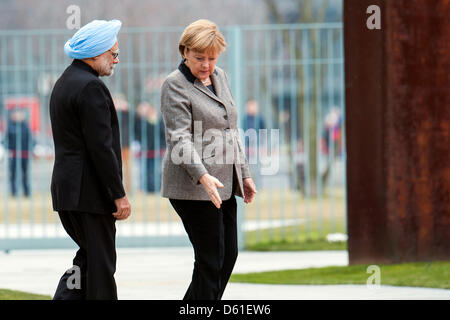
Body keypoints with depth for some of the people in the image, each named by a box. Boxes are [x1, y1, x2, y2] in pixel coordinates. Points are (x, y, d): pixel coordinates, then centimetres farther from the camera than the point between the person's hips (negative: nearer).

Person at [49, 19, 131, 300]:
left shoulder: (64, 83, 16)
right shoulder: (91, 88, -16)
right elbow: (101, 148, -21)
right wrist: (119, 195, -16)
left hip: (65, 189, 10)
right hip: (90, 192, -10)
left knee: (89, 256, 16)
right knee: (100, 265, -2)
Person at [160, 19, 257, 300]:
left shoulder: (220, 77, 14)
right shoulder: (175, 85, -10)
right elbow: (179, 138, -19)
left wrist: (244, 173, 18)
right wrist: (203, 176, -30)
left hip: (225, 183, 8)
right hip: (193, 187, -8)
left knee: (229, 254, 7)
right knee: (210, 259, -8)